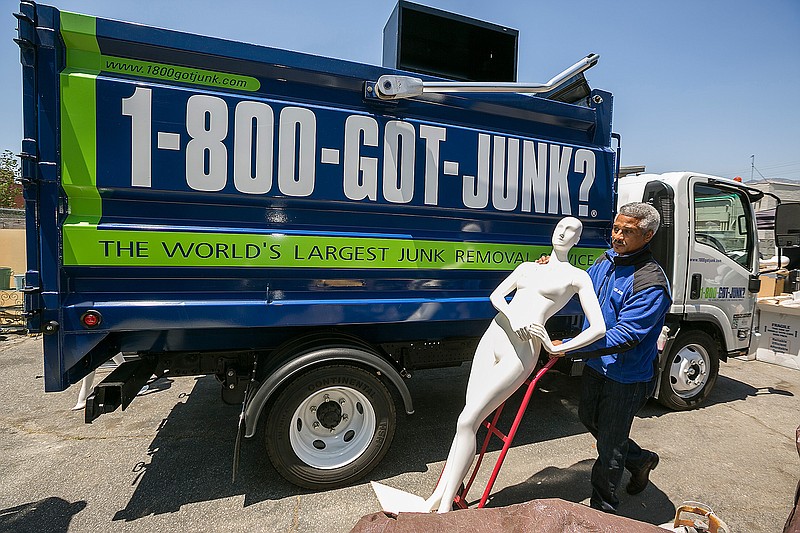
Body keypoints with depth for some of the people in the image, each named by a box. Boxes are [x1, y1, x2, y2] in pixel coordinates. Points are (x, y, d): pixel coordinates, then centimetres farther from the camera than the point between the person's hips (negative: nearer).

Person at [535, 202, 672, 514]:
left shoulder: (651, 283, -26)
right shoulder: (607, 259, -1)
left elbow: (624, 336, -31)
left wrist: (569, 348, -33)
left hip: (627, 377, -8)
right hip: (597, 364, 8)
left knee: (610, 446, 9)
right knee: (589, 419, 26)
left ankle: (602, 507, 32)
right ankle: (640, 459, 51)